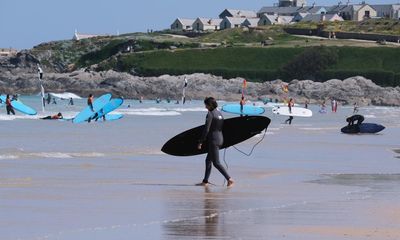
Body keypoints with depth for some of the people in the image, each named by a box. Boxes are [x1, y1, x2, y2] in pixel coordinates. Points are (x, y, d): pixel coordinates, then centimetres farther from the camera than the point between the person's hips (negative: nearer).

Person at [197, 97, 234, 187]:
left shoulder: (210, 114, -14)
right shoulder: (219, 113, 11)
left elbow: (206, 130, -18)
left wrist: (200, 142, -13)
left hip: (213, 139, -9)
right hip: (220, 138, 9)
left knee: (216, 163, -6)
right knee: (208, 160, 17)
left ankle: (229, 179, -14)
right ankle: (205, 181, 20)